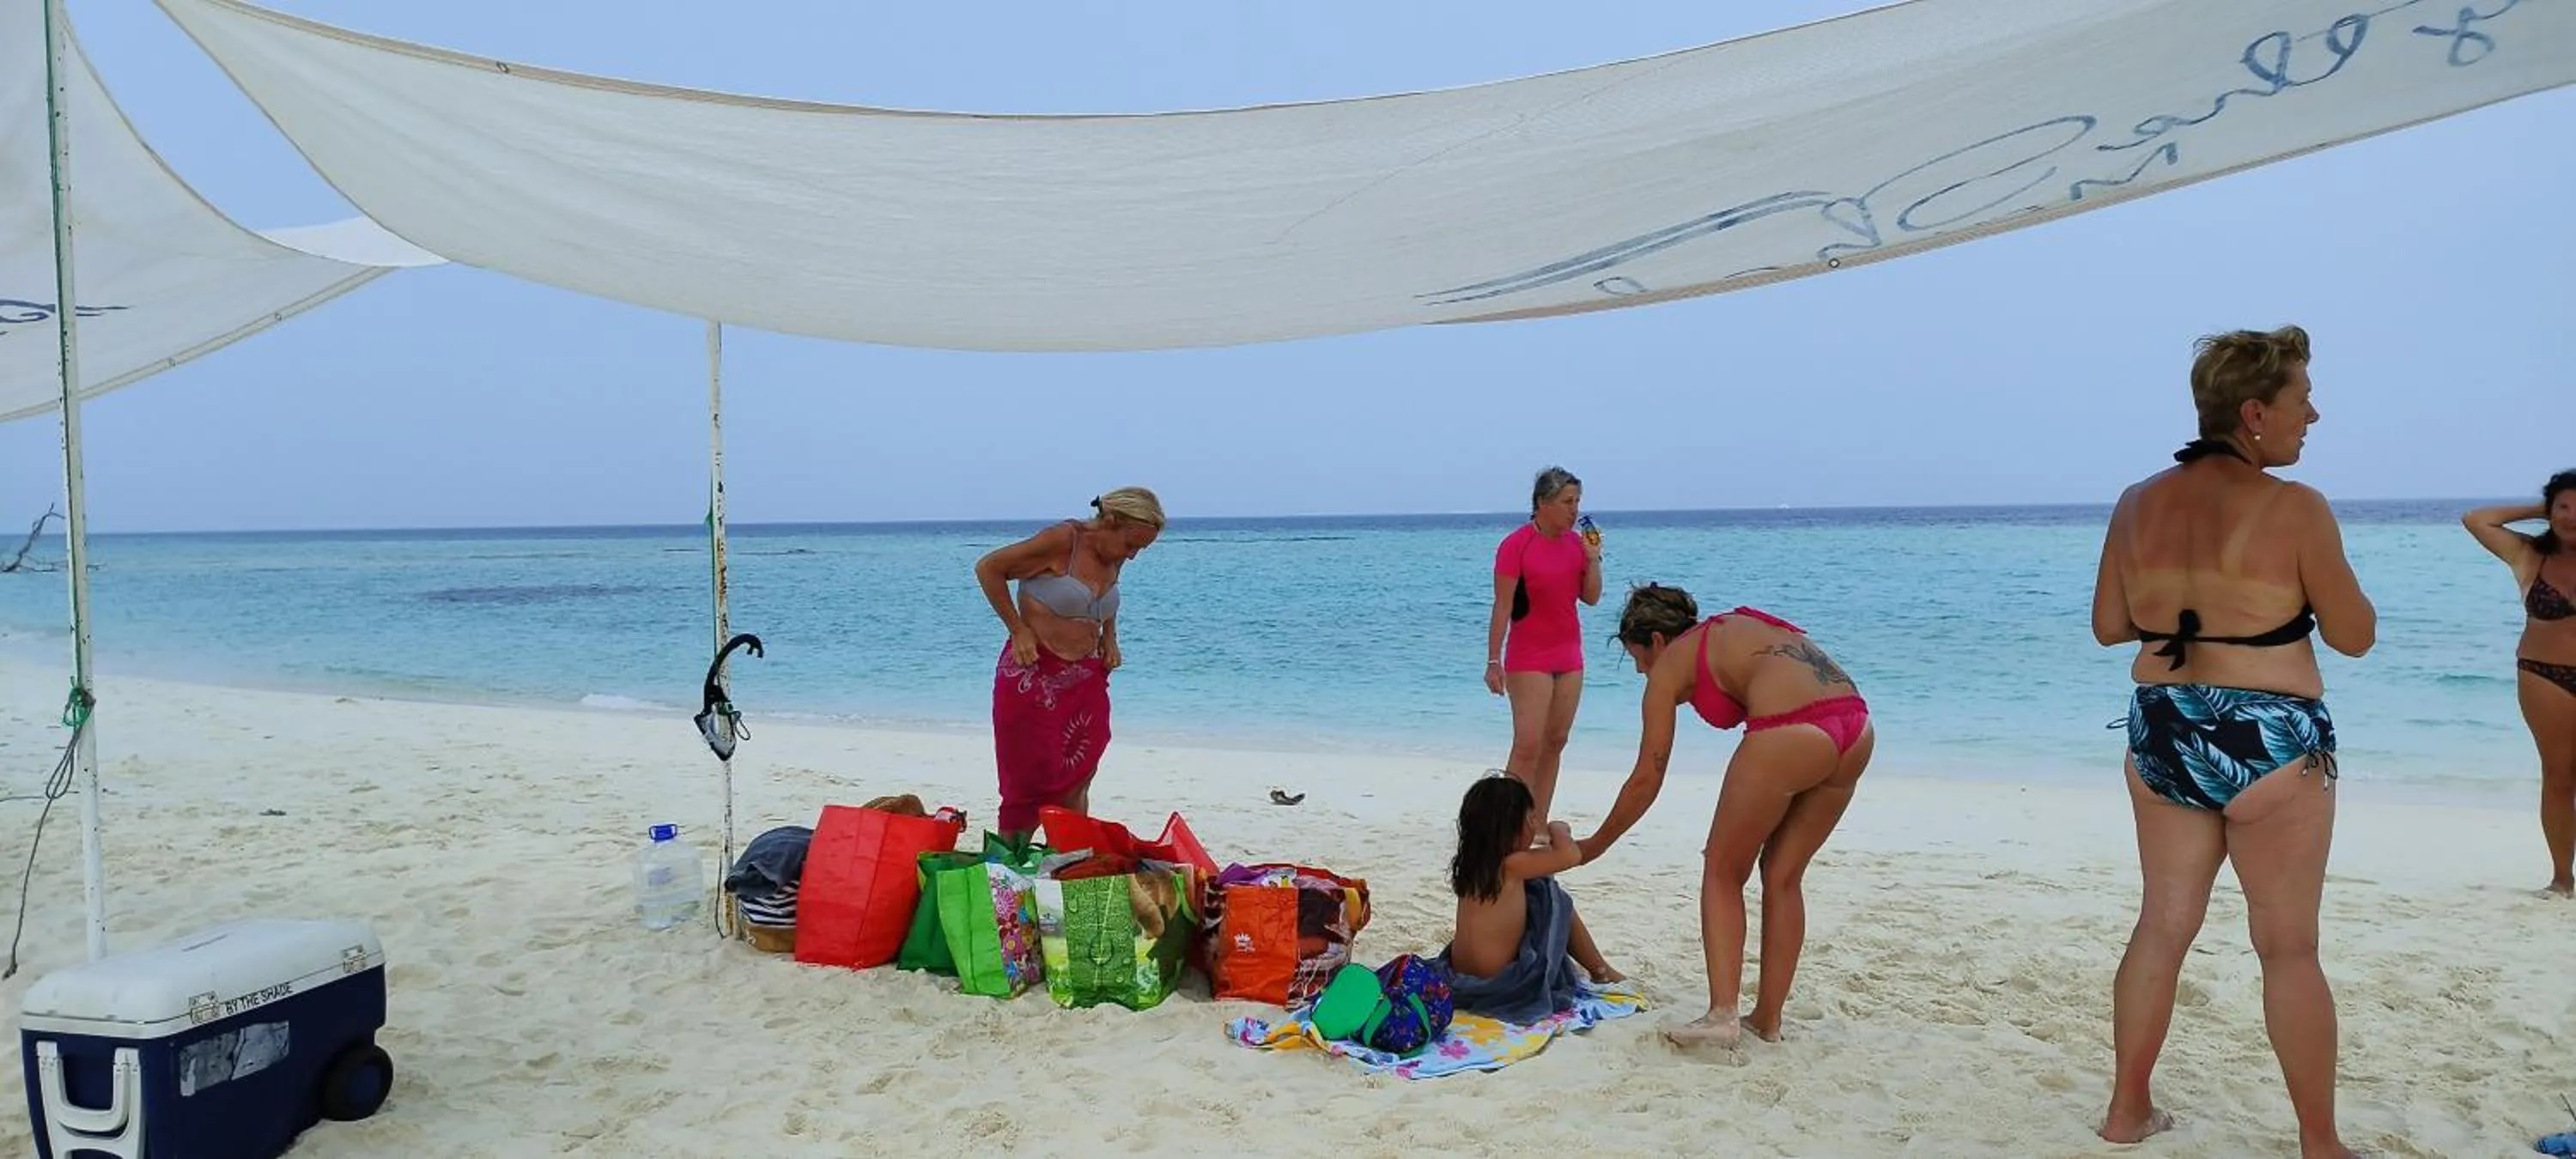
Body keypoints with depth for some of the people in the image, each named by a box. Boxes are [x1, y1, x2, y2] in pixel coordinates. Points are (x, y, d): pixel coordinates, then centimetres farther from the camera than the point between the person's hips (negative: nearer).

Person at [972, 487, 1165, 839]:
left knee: (1076, 783, 7)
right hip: (1034, 677, -6)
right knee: (1031, 780, -1)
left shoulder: (1115, 557, 6)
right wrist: (1019, 630, -13)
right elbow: (988, 568, -12)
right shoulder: (1062, 541, -16)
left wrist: (1109, 637, 11)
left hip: (1086, 681, 6)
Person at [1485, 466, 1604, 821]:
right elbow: (1502, 607, -13)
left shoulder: (1576, 542, 6)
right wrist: (1493, 661, -15)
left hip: (1569, 656, 7)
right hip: (1528, 659, -6)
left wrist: (1593, 558, -5)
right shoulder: (1516, 545, -12)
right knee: (1528, 746, -12)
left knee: (1555, 743, 7)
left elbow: (1591, 597, 9)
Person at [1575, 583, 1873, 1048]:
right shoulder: (1735, 625, 30)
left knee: (1722, 873, 12)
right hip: (1857, 729, 7)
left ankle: (1722, 1012, 1)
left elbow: (1647, 779, 12)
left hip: (1790, 737, -7)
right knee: (1783, 875, 20)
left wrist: (1594, 845, 24)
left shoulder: (1671, 664, 12)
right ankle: (1768, 1019, 25)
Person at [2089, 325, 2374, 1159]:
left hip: (2162, 735, 5)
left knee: (2163, 925, 15)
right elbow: (2354, 635, -5)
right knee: (2289, 947, 7)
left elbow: (2109, 627, 8)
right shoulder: (2296, 510, -13)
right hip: (2270, 741, -5)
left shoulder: (2138, 505, 1)